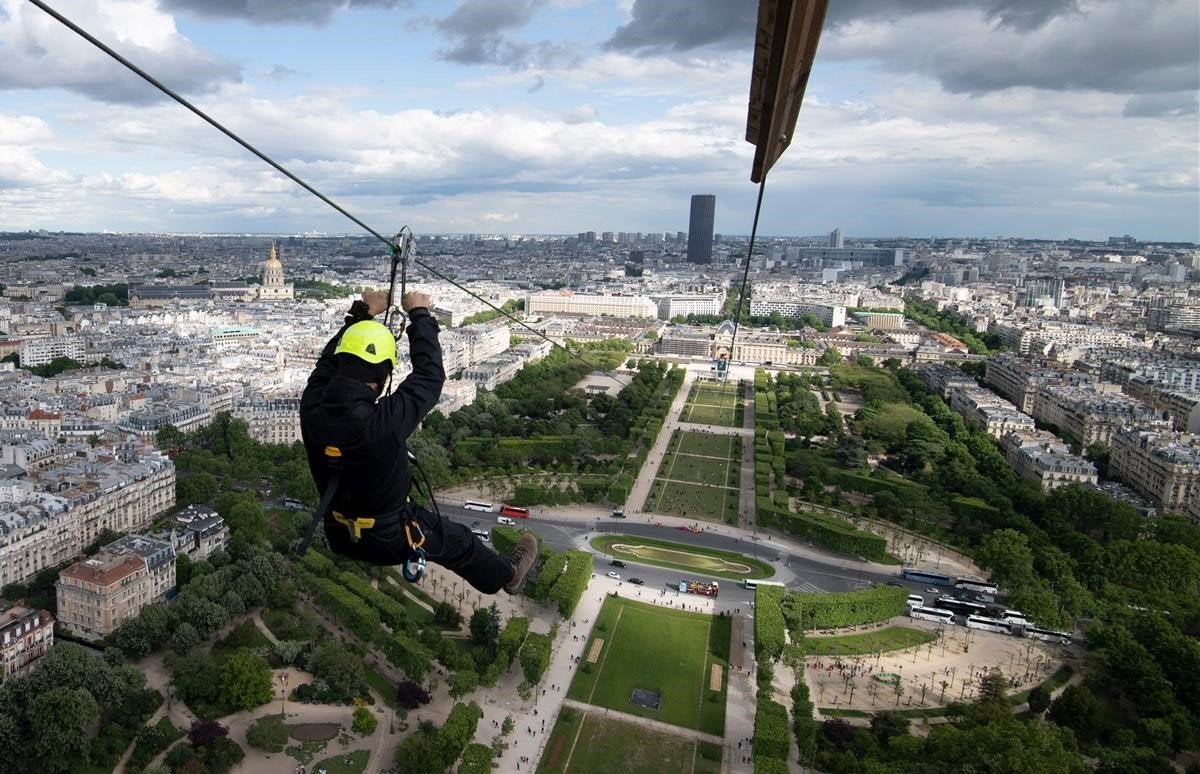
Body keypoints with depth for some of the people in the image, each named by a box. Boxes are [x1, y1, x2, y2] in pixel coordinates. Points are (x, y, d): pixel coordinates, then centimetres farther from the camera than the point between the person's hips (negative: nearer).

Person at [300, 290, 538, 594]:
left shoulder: (312, 407, -22)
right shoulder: (382, 422, -38)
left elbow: (329, 360, 0)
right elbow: (430, 375, -24)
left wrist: (361, 314, 9)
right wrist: (419, 314, -11)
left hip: (338, 536, 5)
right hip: (389, 539, -5)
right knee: (459, 541, 21)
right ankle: (505, 574, 47)